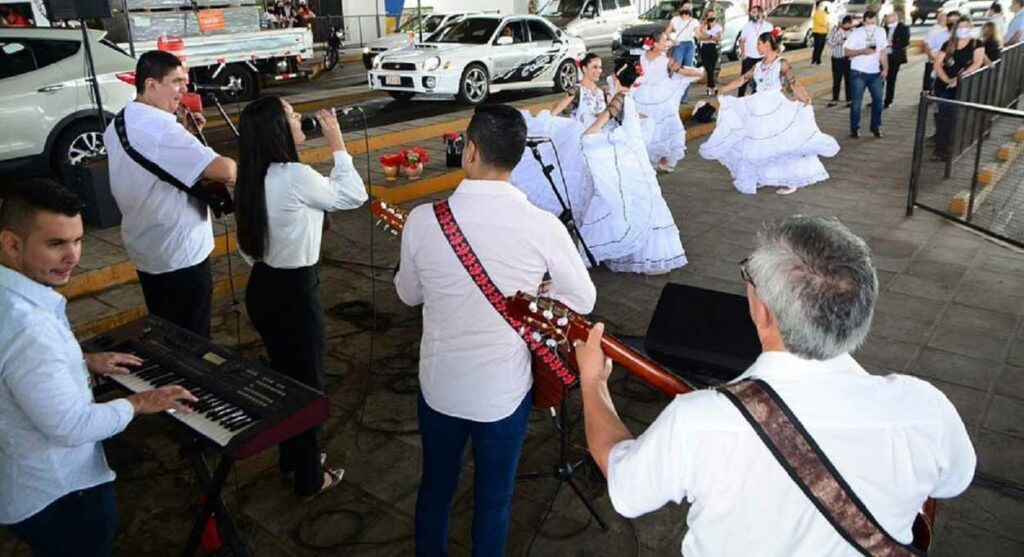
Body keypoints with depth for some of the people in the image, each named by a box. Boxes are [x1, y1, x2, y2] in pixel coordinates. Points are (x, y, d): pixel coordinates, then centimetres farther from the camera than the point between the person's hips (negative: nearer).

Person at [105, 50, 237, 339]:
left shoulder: (118, 125, 8)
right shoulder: (159, 125, -24)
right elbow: (223, 170, -33)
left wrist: (184, 133, 7)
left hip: (144, 251, 10)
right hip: (180, 255, -10)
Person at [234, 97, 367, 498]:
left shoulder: (252, 178, 2)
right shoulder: (295, 176, -24)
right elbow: (354, 195, -12)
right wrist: (336, 142, -6)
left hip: (262, 287, 8)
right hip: (293, 292, -8)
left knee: (284, 374, 23)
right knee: (307, 383, 8)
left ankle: (290, 456, 42)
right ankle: (309, 477, 25)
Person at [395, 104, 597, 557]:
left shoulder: (422, 220, -16)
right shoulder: (543, 227, -19)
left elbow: (409, 295, 2)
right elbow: (583, 301, -4)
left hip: (439, 385, 2)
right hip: (505, 391, -1)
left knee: (435, 487, 25)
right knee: (493, 499, 20)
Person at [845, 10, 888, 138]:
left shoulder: (881, 32, 7)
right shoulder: (856, 33, -6)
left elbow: (883, 52, 12)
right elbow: (847, 51, -8)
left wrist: (885, 68, 5)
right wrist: (863, 51, -20)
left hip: (875, 72, 4)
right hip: (858, 72, -4)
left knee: (878, 99, 4)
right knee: (857, 102, -2)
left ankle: (876, 126, 17)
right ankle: (855, 128, 7)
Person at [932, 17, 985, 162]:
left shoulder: (976, 44, 1)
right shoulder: (948, 45, 6)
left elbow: (977, 63, -10)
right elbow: (937, 64, 0)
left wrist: (959, 78, -22)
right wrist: (947, 80, -16)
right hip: (943, 87, 2)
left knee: (956, 120, -1)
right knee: (942, 119, 1)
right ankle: (940, 150, 5)